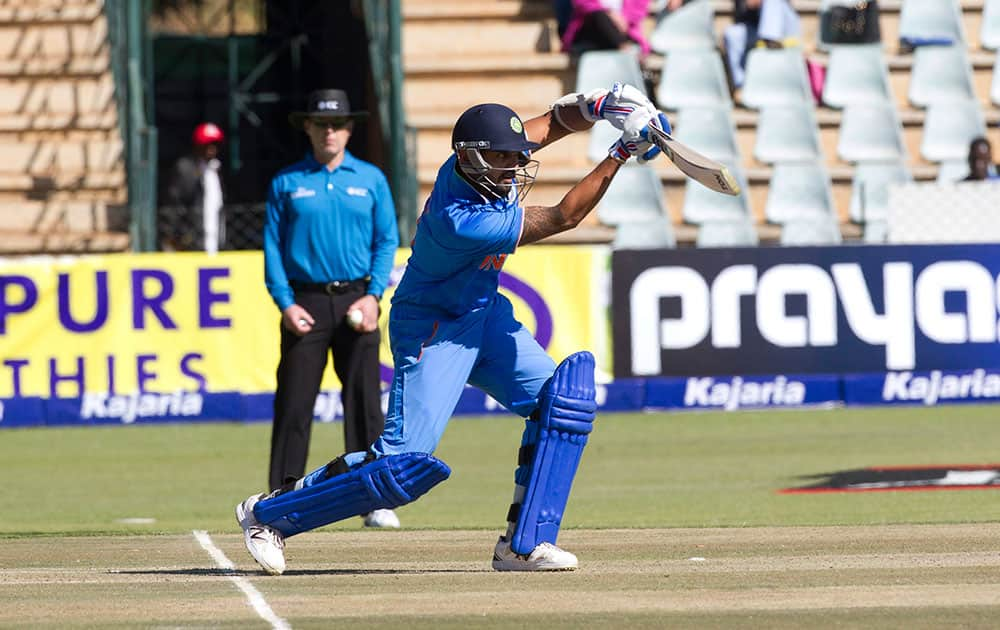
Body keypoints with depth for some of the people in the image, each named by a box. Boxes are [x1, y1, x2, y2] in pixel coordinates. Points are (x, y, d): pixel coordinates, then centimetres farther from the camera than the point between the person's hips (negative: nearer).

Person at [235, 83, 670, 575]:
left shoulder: (476, 158, -11)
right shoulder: (461, 220, -33)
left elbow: (555, 120, 3)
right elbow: (562, 218, -26)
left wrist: (598, 105, -19)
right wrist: (621, 153, -26)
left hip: (483, 313, 9)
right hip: (434, 330, -9)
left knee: (560, 399, -8)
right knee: (404, 465, -15)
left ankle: (523, 543, -4)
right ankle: (268, 513, 1)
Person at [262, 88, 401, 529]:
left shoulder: (371, 179, 9)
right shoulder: (286, 183, 7)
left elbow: (387, 241, 7)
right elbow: (272, 246, 5)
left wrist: (373, 296, -6)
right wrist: (285, 303, -7)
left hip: (356, 300, 1)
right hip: (305, 302, -1)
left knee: (364, 402, -3)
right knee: (293, 405, -4)